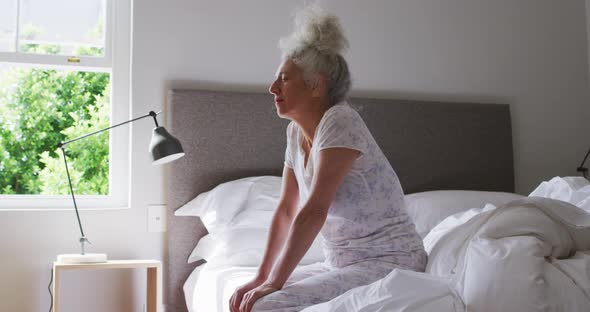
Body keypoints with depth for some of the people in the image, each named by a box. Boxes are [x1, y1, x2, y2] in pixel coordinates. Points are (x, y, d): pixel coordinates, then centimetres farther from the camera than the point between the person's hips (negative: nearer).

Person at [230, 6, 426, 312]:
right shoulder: (296, 132, 7)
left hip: (388, 262, -8)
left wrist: (272, 284, -22)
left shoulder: (340, 121, -19)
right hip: (342, 263, 8)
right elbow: (286, 210, 8)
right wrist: (261, 278, 2)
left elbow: (313, 212, -25)